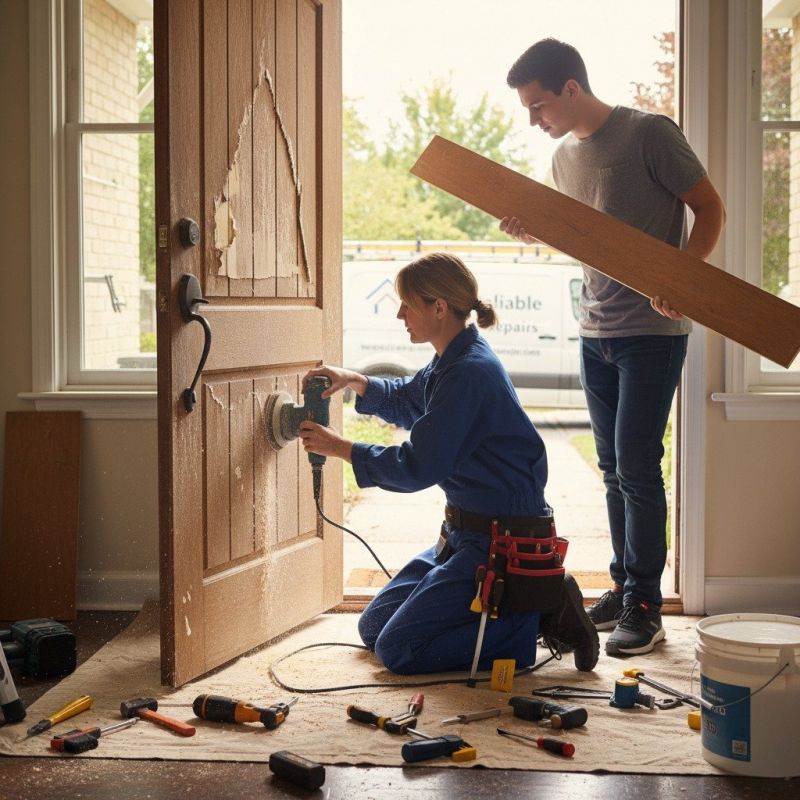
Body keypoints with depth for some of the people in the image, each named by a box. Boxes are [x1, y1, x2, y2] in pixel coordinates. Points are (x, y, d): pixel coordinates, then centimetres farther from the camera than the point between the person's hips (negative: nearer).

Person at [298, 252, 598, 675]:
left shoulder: (468, 373, -22)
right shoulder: (452, 362, 9)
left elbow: (417, 468, -21)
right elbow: (406, 400, 30)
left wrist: (339, 447, -11)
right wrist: (354, 381, 12)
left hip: (503, 541, -10)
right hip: (467, 532, 10)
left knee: (397, 649, -11)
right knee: (373, 626, 13)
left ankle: (540, 614, -4)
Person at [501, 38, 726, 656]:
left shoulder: (649, 134, -9)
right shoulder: (565, 155, 12)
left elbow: (711, 210, -7)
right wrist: (535, 232, 2)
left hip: (652, 332, -7)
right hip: (596, 331, 7)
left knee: (637, 468, -8)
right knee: (615, 469, 12)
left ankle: (645, 607, -1)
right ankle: (623, 588, 22)